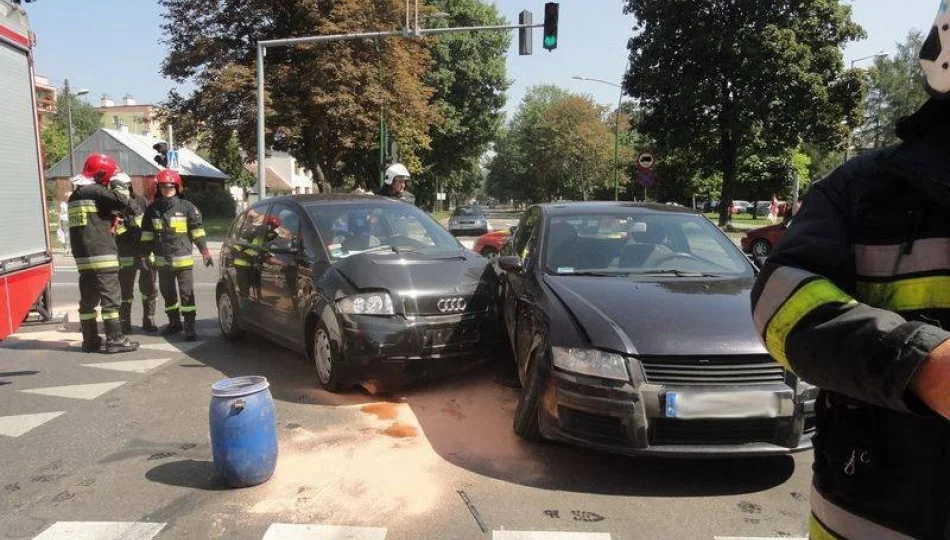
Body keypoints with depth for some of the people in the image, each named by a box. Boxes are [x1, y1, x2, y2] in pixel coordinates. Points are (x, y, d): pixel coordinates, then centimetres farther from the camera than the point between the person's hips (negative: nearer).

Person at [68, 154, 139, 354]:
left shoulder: (75, 195, 19)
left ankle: (90, 340, 15)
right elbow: (122, 201, -17)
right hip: (101, 255, -9)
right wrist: (117, 184, -2)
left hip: (82, 256, 9)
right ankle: (115, 340, -4)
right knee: (110, 297, -5)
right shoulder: (96, 191, -9)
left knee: (88, 299, 10)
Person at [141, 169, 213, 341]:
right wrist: (146, 254, 10)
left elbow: (197, 231, -1)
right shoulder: (152, 209, 8)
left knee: (187, 293, -5)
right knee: (168, 294, 15)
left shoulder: (187, 207, -1)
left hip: (183, 259, -4)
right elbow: (147, 235, 14)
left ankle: (190, 326, 0)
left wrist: (205, 252, -6)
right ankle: (174, 323, 29)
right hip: (162, 261, 4)